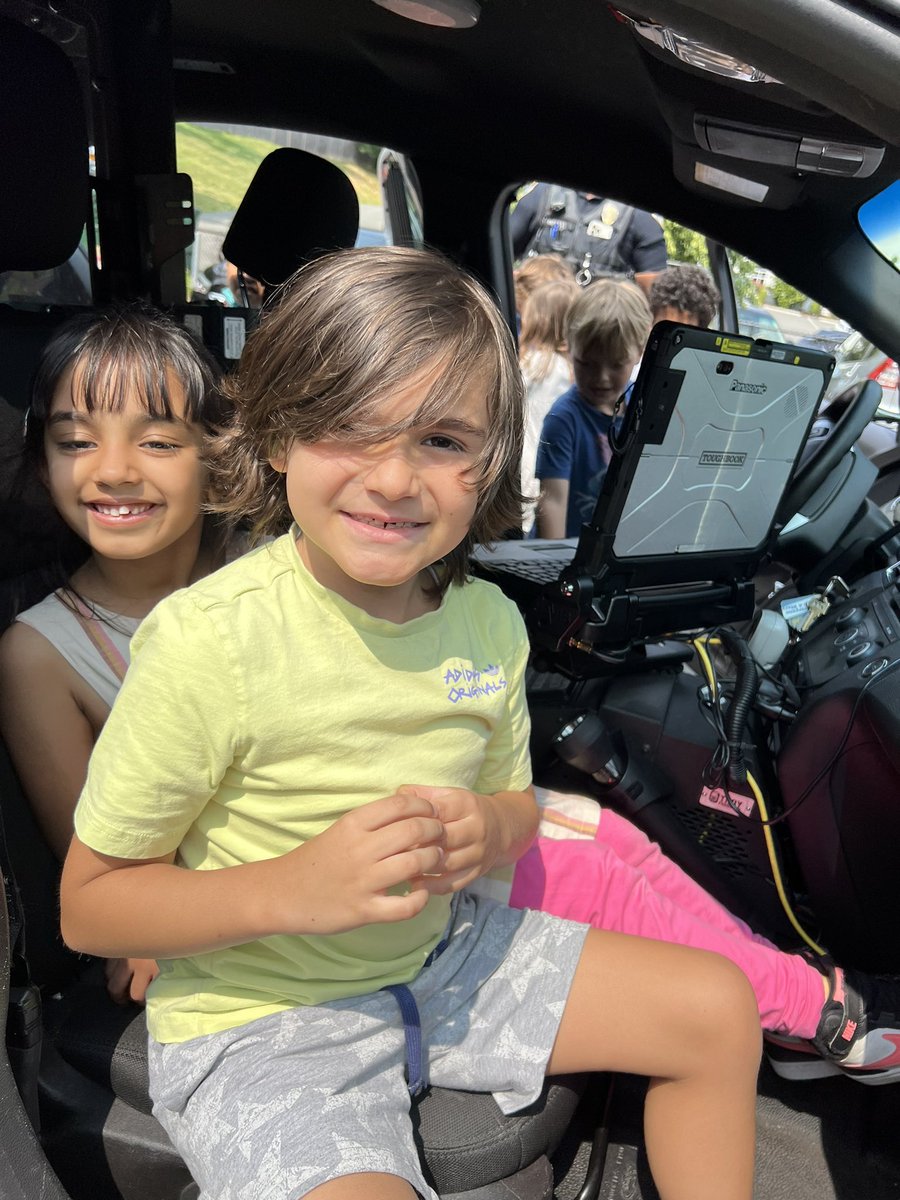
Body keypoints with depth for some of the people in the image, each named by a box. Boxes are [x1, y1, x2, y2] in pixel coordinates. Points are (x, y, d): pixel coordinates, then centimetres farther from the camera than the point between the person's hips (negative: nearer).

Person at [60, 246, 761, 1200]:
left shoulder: (488, 622, -7)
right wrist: (293, 888, -30)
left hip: (443, 953, 6)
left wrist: (489, 830, -15)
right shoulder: (206, 639, -25)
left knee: (718, 1007, 8)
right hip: (258, 1015, -5)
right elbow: (87, 905, -15)